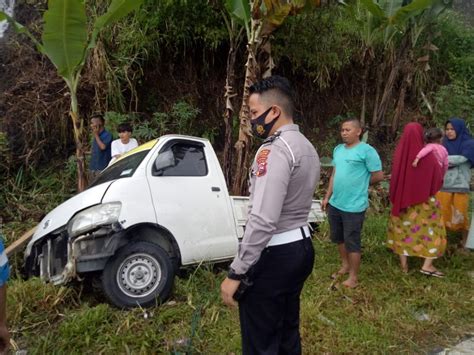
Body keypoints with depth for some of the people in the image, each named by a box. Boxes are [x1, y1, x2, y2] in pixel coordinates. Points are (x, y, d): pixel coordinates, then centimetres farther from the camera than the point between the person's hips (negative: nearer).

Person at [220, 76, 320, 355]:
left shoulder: (274, 149, -20)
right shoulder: (307, 146, 11)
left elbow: (263, 220, -28)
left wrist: (236, 273, -22)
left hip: (273, 255, -10)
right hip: (301, 247, 10)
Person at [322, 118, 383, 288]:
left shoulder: (367, 150, -13)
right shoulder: (338, 149, 8)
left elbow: (379, 175, -10)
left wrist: (360, 184, 2)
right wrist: (327, 197, 13)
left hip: (354, 206, -7)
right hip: (335, 203, 7)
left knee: (352, 242, 4)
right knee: (338, 238, 20)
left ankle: (353, 277, 19)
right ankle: (345, 266, 41)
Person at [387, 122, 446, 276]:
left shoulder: (399, 153, -10)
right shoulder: (427, 155, -18)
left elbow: (394, 177, 2)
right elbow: (438, 177, -6)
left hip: (402, 199, 3)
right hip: (424, 201, -3)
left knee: (402, 229, 15)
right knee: (432, 230, 12)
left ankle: (404, 264, 20)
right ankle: (427, 265, 9)